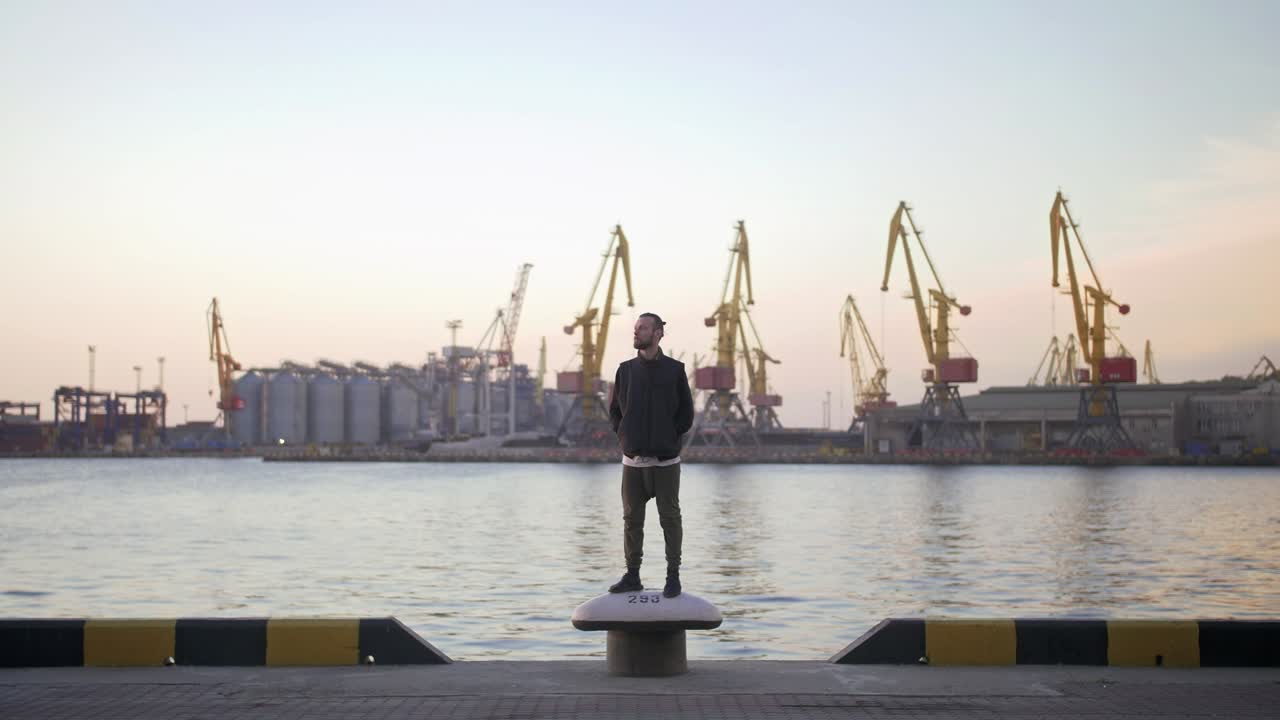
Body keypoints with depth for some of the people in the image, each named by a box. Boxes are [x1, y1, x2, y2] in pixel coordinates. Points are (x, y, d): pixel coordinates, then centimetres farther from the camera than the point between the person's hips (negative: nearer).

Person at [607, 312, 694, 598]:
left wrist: (671, 439, -4)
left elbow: (686, 413, 3)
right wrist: (623, 436, 3)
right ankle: (632, 575, 14)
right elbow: (614, 410, 15)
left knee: (670, 518, 1)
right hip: (633, 460, 3)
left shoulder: (674, 370, 0)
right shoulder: (625, 370, 8)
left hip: (665, 460, -3)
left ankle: (673, 577, 9)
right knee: (631, 520, 6)